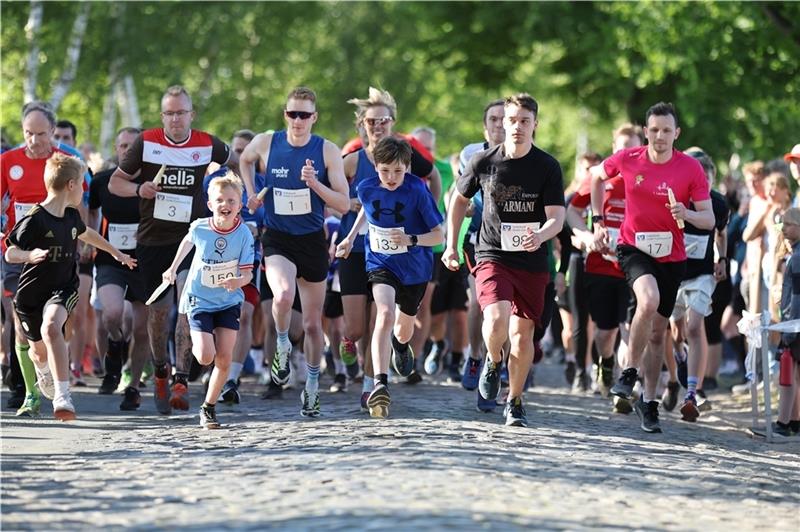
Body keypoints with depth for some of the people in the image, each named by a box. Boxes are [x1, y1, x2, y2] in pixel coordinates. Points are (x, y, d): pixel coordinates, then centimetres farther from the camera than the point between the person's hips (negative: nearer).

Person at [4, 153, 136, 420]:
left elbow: (86, 233, 25)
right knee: (39, 348, 18)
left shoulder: (71, 216, 2)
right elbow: (10, 253, -18)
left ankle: (62, 395, -36)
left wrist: (115, 252, 38)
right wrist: (30, 255, -39)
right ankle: (44, 372, 57)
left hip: (63, 288, 2)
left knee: (51, 328, -30)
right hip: (31, 291, -2)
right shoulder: (34, 220, -19)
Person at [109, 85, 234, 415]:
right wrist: (139, 189, -15)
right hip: (152, 238, 1)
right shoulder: (145, 143, -4)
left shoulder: (207, 145, -1)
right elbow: (115, 182, 3)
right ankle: (160, 371, 31)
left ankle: (181, 380, -19)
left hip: (192, 236, -1)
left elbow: (235, 161, 21)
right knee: (159, 310, 6)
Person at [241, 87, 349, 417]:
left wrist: (315, 183, -22)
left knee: (312, 323, 9)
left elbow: (344, 205, -7)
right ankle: (282, 345, -1)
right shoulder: (266, 143, -4)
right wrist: (251, 193, 8)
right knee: (283, 295, -31)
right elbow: (245, 159, 20)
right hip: (277, 239, -1)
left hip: (312, 241, 1)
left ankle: (313, 384, 29)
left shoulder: (327, 151, -6)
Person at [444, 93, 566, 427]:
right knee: (497, 319, -24)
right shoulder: (484, 162, -1)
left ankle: (515, 403, 25)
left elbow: (557, 218, -10)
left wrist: (541, 235, -32)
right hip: (491, 256, -1)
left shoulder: (548, 167, -5)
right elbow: (459, 199, 15)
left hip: (532, 262, 1)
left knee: (522, 335, 5)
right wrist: (451, 245, 14)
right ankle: (493, 362, 11)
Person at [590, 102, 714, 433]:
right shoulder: (627, 160, -6)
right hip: (634, 248, -2)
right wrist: (597, 220, 10)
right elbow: (597, 176, 15)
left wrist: (687, 214, -27)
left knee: (658, 331, 9)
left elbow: (709, 220, -6)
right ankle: (629, 373, -15)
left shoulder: (691, 169, -8)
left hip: (671, 256, 2)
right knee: (649, 300, -32)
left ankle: (648, 402, 22)